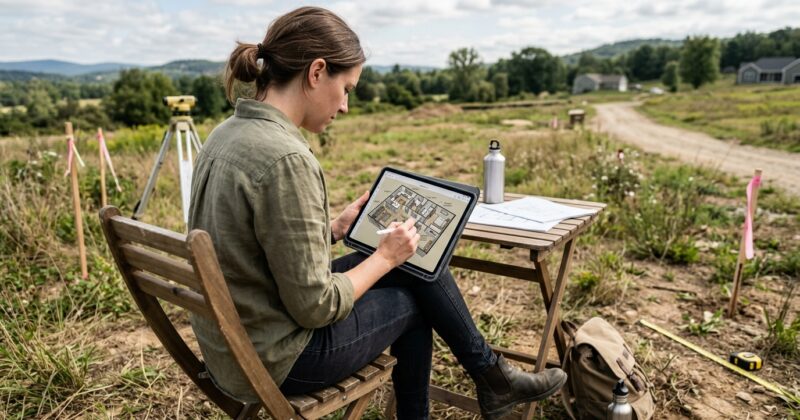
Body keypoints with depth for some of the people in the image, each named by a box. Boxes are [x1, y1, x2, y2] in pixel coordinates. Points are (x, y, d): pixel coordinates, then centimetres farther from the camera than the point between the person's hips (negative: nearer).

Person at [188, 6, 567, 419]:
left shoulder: (229, 134, 2)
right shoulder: (285, 158, -28)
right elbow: (316, 307, -23)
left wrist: (336, 227, 7)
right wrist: (386, 257, -10)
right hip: (279, 359, -8)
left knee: (414, 266, 13)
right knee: (418, 294, 8)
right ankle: (491, 377, 32)